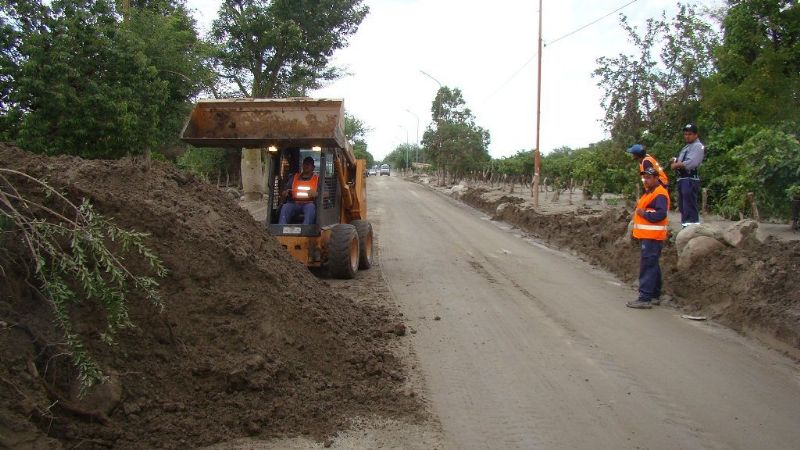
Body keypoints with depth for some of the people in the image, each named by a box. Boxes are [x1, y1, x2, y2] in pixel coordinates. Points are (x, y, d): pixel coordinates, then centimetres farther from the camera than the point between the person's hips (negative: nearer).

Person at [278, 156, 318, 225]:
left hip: (308, 204, -2)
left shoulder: (317, 179, 15)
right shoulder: (294, 177, 24)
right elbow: (283, 194, 20)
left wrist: (315, 194, -19)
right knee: (285, 207, -29)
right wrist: (284, 194, -6)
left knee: (311, 207, -36)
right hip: (294, 203, 2)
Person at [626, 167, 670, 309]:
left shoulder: (660, 195, -15)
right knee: (652, 266, 17)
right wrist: (639, 208, 8)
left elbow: (660, 214, -25)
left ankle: (645, 298, -11)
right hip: (647, 236, 11)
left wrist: (643, 213, -17)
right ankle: (654, 295, 26)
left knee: (647, 267, -11)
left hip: (652, 237, -11)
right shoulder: (649, 192, 18)